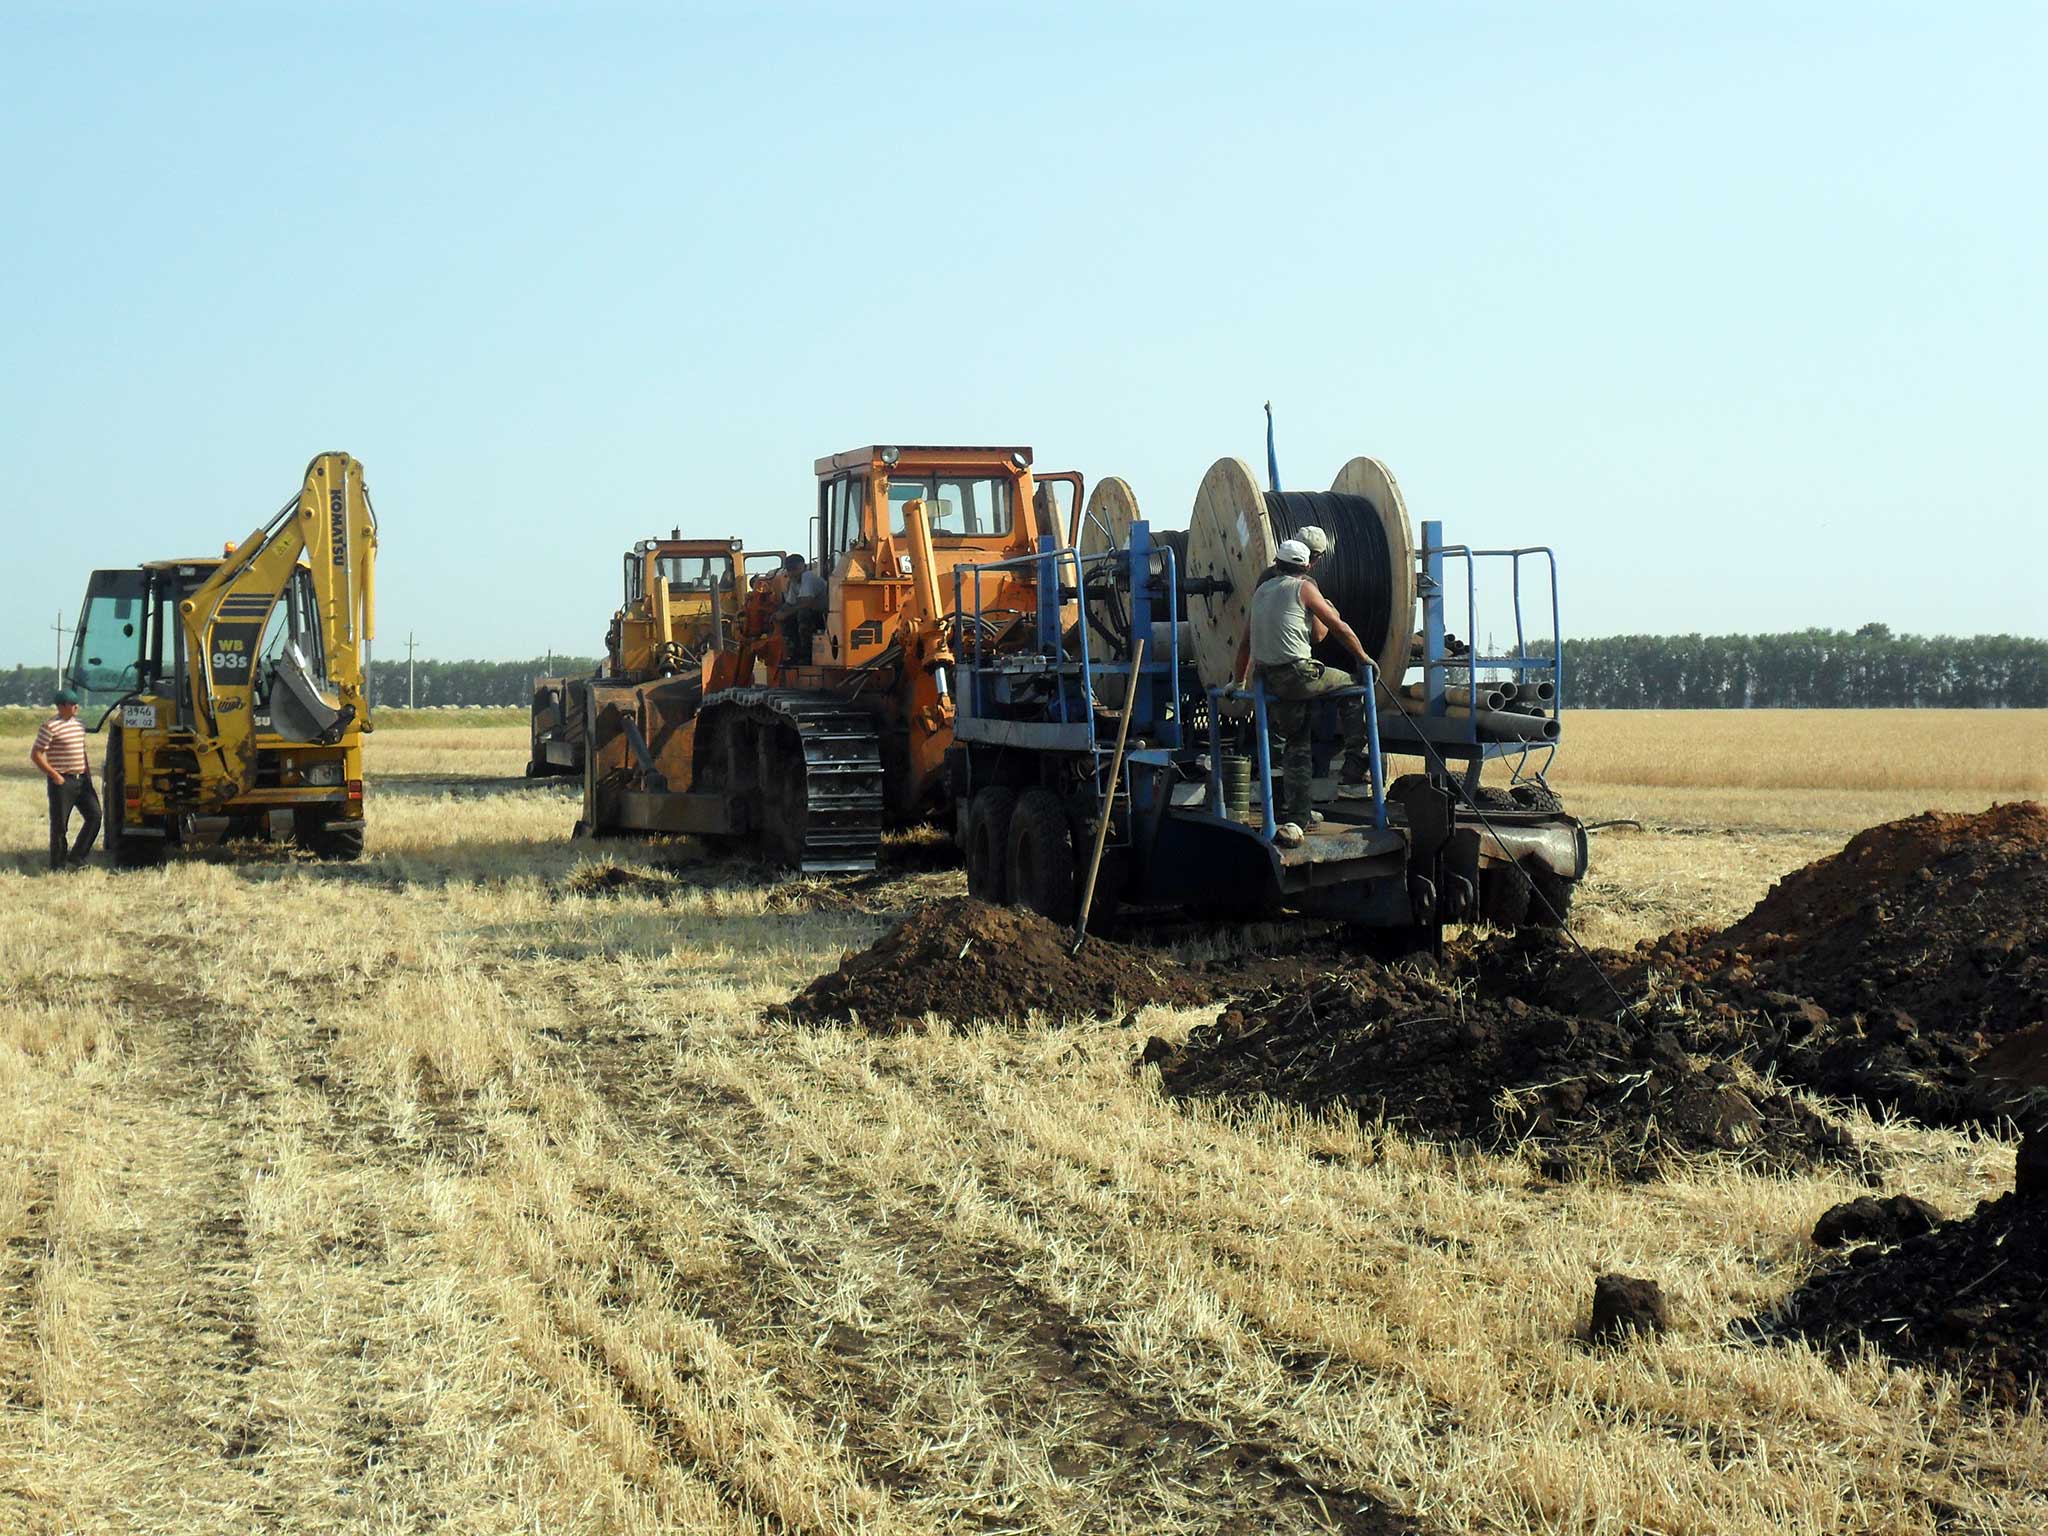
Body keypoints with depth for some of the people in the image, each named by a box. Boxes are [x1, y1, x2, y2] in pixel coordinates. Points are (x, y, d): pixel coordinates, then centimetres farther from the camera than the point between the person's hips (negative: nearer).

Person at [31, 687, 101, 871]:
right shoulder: (51, 726, -12)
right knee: (60, 824, 0)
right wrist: (55, 776, -15)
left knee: (94, 815, 1)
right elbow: (35, 754, -13)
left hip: (81, 780, 7)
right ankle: (59, 864, 11)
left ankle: (76, 858, 11)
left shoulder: (79, 724, 11)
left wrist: (89, 778, 17)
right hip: (62, 782, -7)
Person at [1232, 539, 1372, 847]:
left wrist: (1240, 681, 33)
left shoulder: (1261, 591, 20)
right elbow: (1339, 627, 0)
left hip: (1269, 680, 7)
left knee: (1297, 748, 12)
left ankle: (1293, 818, 7)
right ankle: (1355, 764, 8)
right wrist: (1363, 657, 13)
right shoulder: (1303, 587, 0)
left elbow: (1245, 641, 25)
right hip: (1297, 672, -6)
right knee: (1352, 686, 14)